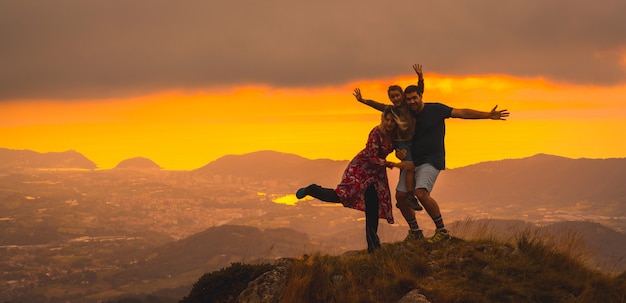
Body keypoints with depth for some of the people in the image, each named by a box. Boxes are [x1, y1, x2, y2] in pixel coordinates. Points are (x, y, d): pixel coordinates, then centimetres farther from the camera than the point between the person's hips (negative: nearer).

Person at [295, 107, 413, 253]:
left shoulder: (395, 134, -5)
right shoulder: (376, 133, -24)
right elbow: (372, 158, -23)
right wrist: (394, 165, -26)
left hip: (377, 173, 6)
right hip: (361, 167, -6)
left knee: (373, 208, 2)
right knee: (340, 196, -15)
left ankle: (373, 245, 7)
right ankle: (311, 190, 10)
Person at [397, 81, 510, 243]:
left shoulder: (435, 109, -5)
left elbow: (461, 113, -7)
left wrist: (488, 115, -13)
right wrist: (398, 152, -11)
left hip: (431, 161, -6)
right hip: (412, 161, 6)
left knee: (421, 193, -26)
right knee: (401, 197, 1)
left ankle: (442, 231, -14)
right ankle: (415, 231, 22)